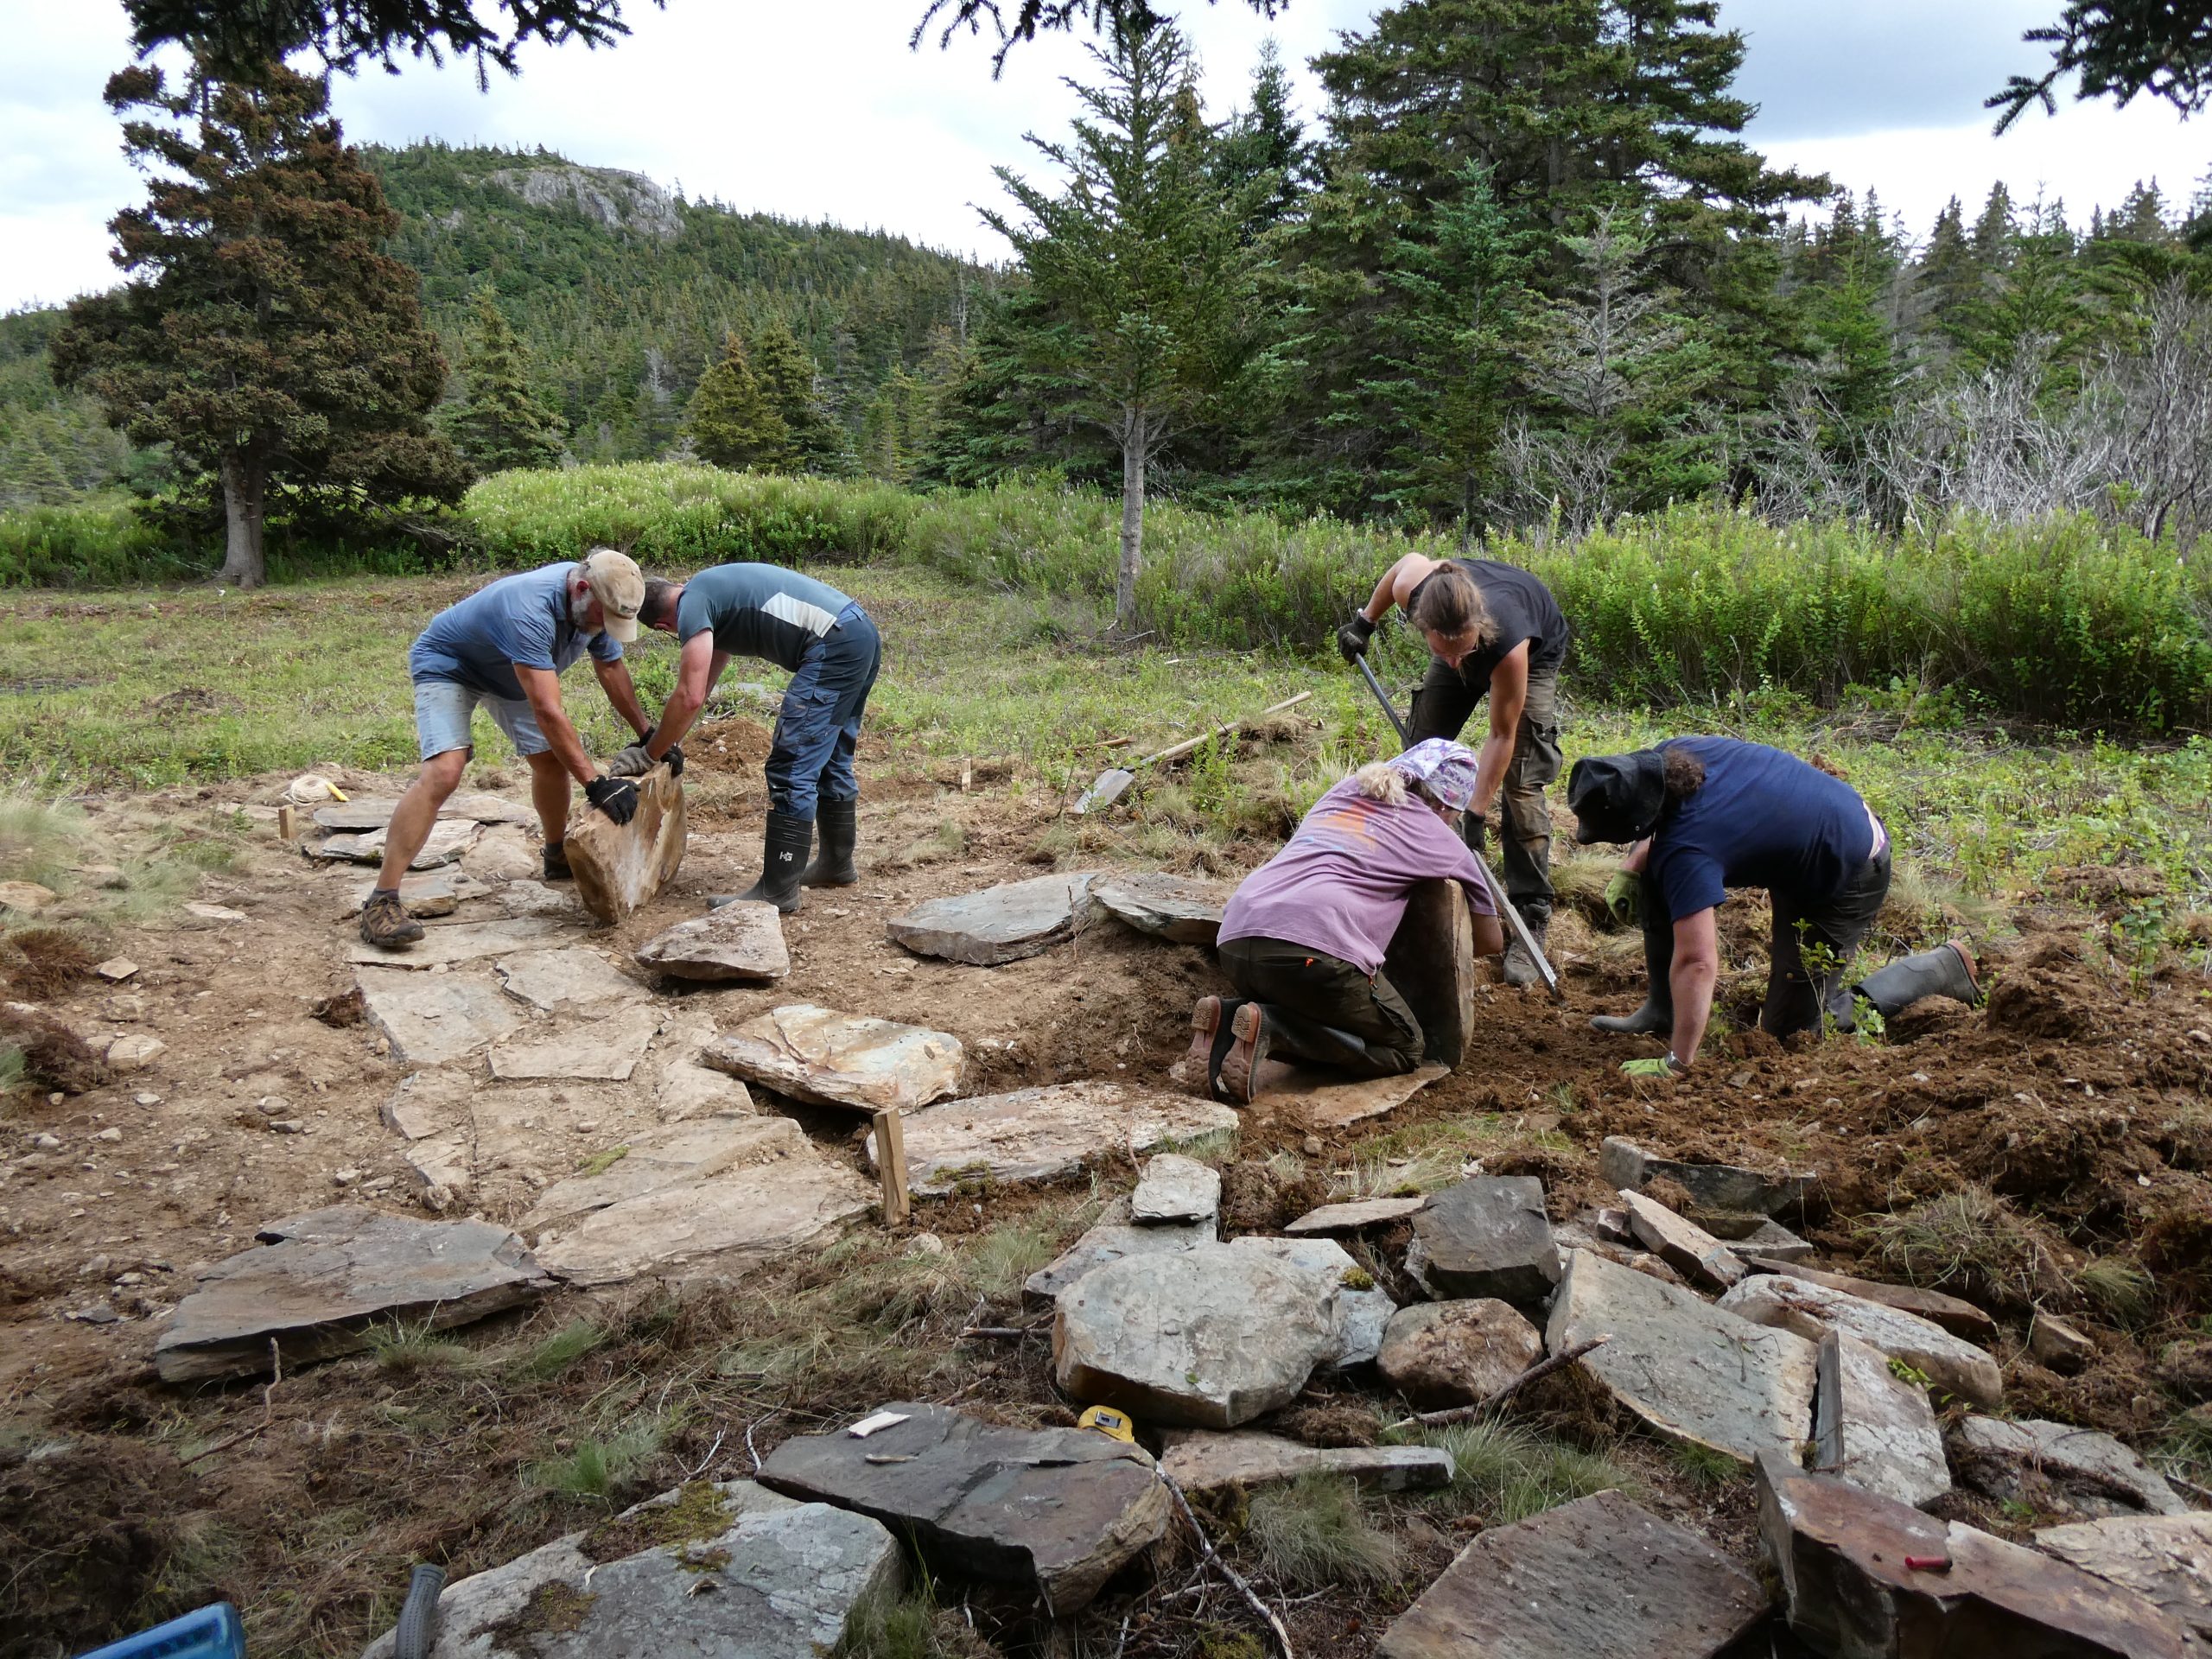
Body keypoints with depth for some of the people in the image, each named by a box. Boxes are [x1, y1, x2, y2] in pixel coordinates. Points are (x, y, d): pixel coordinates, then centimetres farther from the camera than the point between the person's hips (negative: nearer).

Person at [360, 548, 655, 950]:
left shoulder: (597, 606, -15)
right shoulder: (529, 612, -41)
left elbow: (611, 668, 4)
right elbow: (548, 713, -45)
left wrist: (647, 734, 4)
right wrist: (595, 783, -45)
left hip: (507, 672, 8)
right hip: (446, 664, -8)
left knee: (552, 760, 4)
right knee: (444, 772, -25)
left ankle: (558, 857, 31)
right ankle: (382, 901, -26)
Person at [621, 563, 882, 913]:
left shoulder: (692, 605, -3)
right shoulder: (714, 593, 26)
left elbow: (690, 697, -10)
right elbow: (702, 685, 34)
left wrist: (649, 754, 0)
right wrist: (666, 740, 34)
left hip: (834, 646, -10)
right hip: (865, 636, 10)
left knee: (792, 770, -7)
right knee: (831, 761, 22)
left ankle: (778, 891, -4)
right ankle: (837, 864, 35)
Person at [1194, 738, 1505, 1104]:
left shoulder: (1343, 791, 29)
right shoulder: (1437, 837, 16)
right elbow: (1490, 941, 26)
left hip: (1233, 940, 7)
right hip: (1314, 947, -6)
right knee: (1405, 1049, 11)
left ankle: (1230, 1016, 0)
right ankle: (1271, 1028, -10)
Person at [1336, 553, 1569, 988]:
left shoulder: (1510, 645, -46)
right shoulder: (1411, 588, -38)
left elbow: (1501, 736, -31)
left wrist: (1476, 813, -28)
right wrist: (1364, 621, 0)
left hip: (1535, 654, -5)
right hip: (1470, 641, 5)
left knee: (1521, 784, -13)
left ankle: (1531, 923, -8)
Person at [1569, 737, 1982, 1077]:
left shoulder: (1685, 851, -38)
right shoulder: (1669, 754, -15)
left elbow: (1697, 962, -41)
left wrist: (1677, 1063, -37)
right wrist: (1630, 870, -5)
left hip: (1849, 880, -9)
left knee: (1789, 1027, 4)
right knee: (1654, 878, 0)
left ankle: (1941, 966, 13)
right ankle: (1661, 1012, 11)